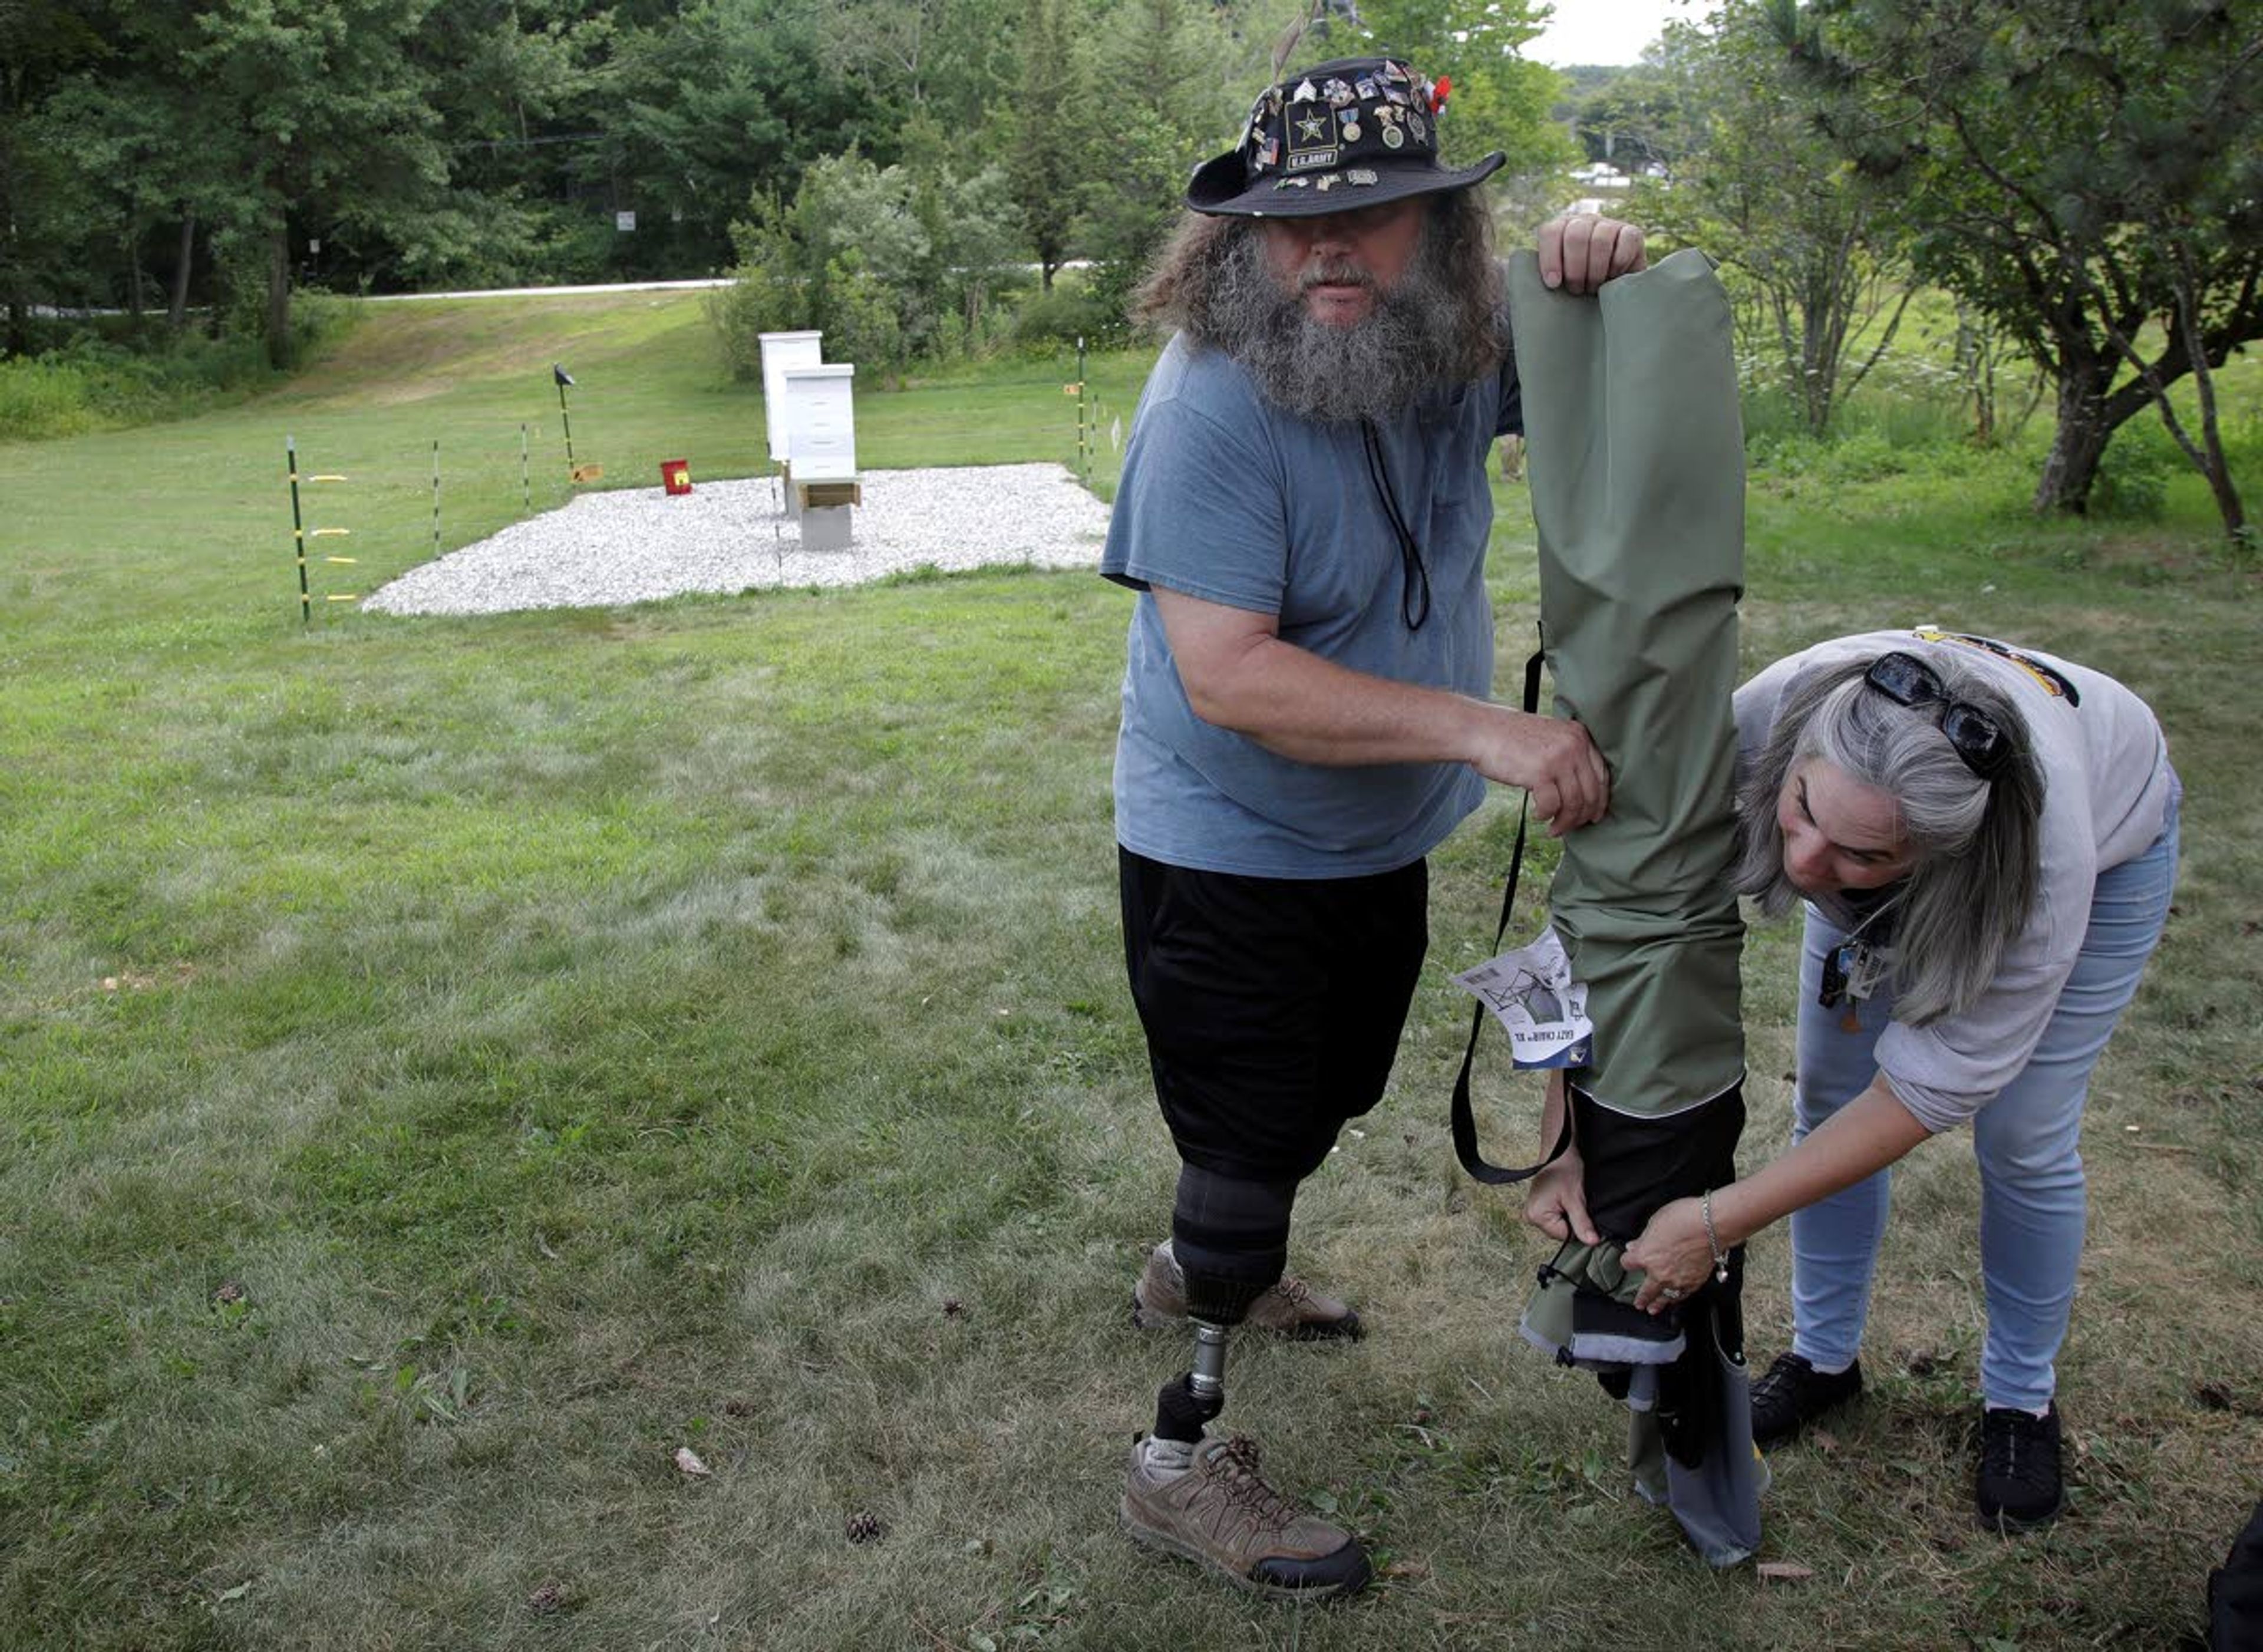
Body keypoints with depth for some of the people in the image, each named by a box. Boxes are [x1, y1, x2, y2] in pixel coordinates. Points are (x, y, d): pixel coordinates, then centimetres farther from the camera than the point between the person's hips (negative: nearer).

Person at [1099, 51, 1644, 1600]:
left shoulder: (1454, 353, -7)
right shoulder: (1214, 406, -28)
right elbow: (1230, 676, -35)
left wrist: (1605, 270, -16)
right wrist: (1490, 731, -37)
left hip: (1379, 842, 8)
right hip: (1229, 856, -8)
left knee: (1330, 1092, 26)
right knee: (1252, 1137, 1)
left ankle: (1205, 1266, 55)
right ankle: (1181, 1460, 21)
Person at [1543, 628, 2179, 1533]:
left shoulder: (2043, 877, -44)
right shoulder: (1765, 720, -42)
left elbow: (1929, 1088, -35)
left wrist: (1719, 1222, -37)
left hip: (2109, 833, -3)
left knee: (2023, 1142, -2)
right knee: (1827, 1098, 2)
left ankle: (2022, 1396, 22)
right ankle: (1823, 1355, 23)